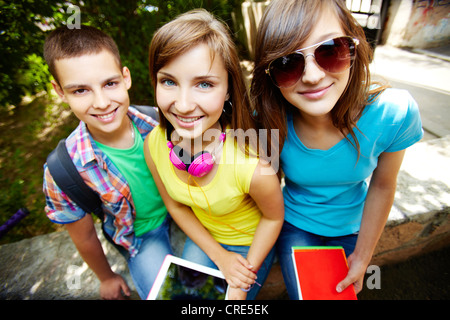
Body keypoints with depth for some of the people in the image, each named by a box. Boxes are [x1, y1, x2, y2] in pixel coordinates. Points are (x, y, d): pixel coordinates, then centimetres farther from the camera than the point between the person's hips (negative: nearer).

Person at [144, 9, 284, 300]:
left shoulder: (253, 166, -39)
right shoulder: (154, 145, -24)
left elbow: (273, 217, -16)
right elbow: (176, 205, -7)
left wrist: (246, 277, -7)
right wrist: (219, 256, -6)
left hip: (251, 241, -2)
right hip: (203, 236, 3)